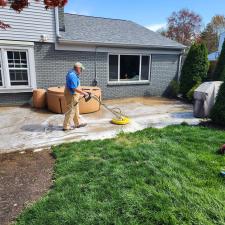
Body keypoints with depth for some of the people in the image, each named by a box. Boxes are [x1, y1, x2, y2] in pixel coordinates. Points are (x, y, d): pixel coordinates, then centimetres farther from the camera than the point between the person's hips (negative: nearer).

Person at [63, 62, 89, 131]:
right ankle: (66, 126, 8)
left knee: (76, 109, 18)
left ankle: (78, 123, 29)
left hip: (74, 95, 11)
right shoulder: (72, 76, -23)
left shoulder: (73, 74, 10)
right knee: (70, 111, -2)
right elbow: (75, 88, -26)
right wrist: (84, 93, -19)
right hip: (71, 95, -11)